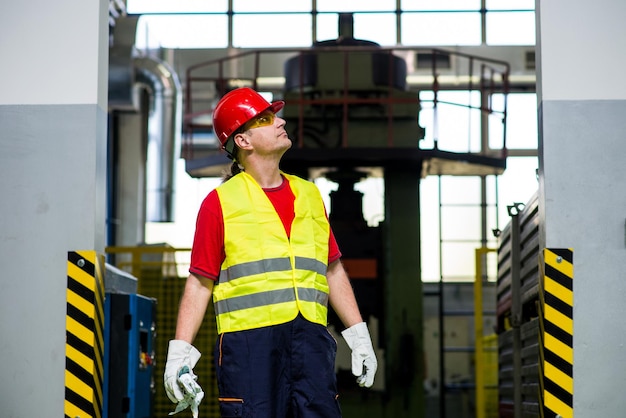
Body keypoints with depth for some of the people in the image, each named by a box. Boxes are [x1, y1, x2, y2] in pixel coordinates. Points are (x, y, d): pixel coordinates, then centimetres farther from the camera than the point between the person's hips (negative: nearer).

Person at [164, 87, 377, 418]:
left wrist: (358, 335, 15)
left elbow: (333, 271, 20)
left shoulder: (309, 195, 18)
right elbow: (200, 281, 1)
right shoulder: (220, 202, 4)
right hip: (247, 336, -4)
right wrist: (179, 350, -6)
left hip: (311, 337, 4)